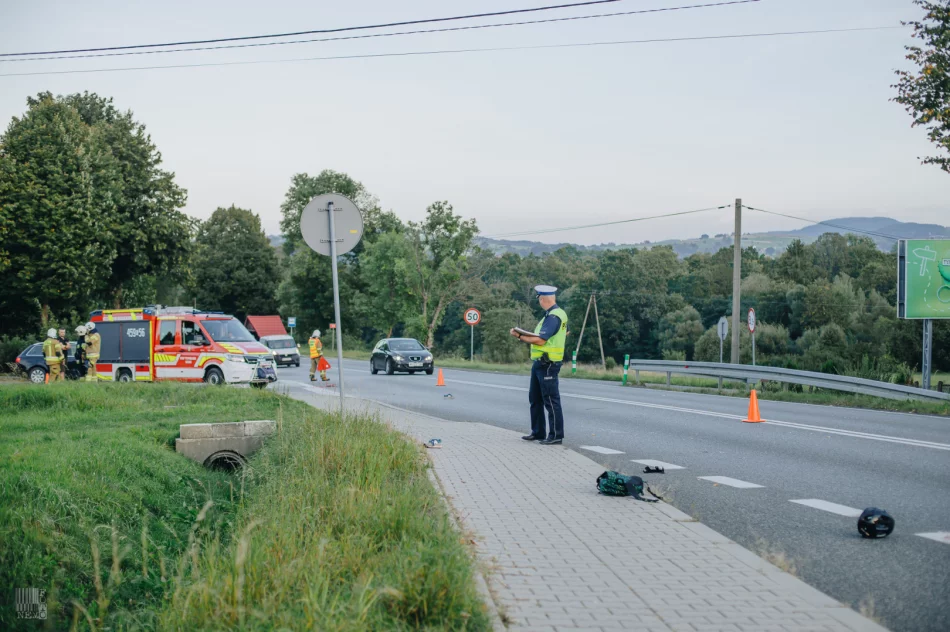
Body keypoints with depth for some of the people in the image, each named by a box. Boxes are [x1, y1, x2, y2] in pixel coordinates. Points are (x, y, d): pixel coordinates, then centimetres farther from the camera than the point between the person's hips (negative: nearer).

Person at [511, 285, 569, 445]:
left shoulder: (553, 317, -19)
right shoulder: (558, 313, 13)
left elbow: (540, 340, -24)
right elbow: (565, 332, 29)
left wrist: (519, 336, -15)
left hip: (547, 364, -11)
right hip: (540, 363, 11)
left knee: (551, 400, -6)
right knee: (535, 398, 17)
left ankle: (556, 436, -1)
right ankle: (538, 432, 24)